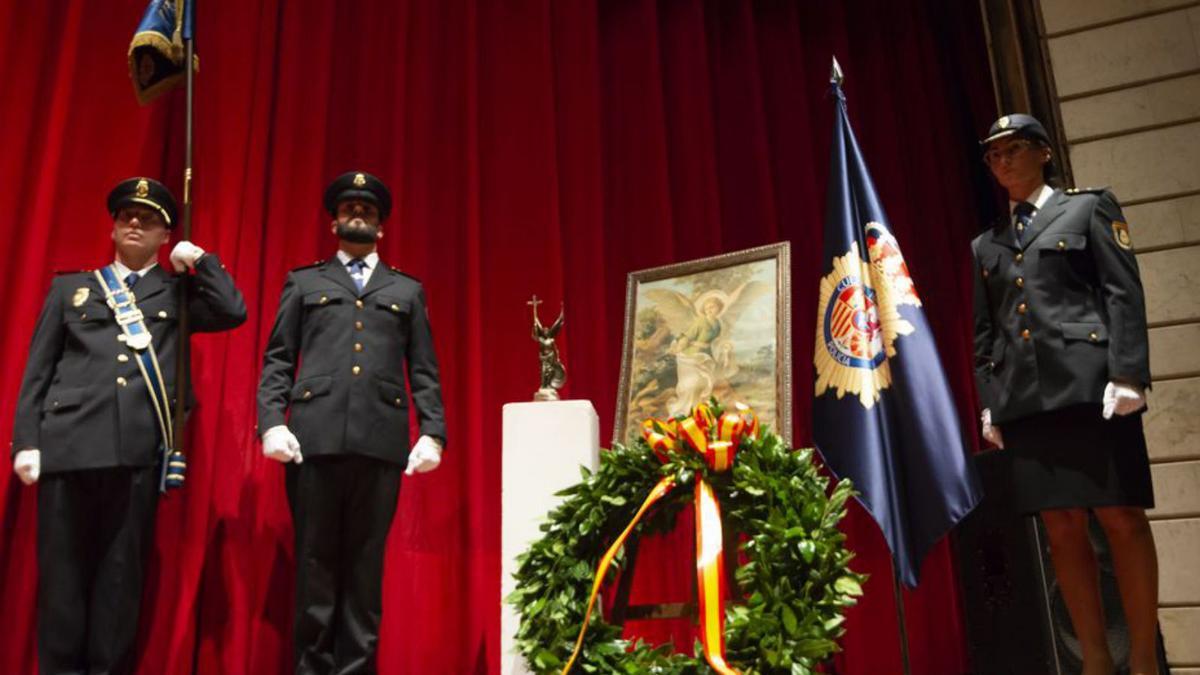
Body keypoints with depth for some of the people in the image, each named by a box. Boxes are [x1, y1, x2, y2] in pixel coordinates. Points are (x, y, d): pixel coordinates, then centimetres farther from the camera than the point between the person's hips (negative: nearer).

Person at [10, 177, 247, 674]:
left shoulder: (178, 291, 16)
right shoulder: (69, 287, 18)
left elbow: (233, 313, -3)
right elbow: (37, 371, 12)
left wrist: (198, 259, 5)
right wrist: (26, 442, 3)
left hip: (139, 448, -1)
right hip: (70, 443, 1)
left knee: (121, 573, 3)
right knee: (62, 571, 4)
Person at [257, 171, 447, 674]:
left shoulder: (407, 291, 20)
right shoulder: (303, 282, 18)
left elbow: (424, 372, 12)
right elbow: (277, 361, 10)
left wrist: (433, 433, -1)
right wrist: (271, 422, -5)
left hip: (382, 440, 1)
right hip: (314, 436, 0)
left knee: (366, 561, 4)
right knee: (316, 558, 3)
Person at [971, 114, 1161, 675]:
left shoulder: (1089, 207, 10)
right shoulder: (985, 245, 20)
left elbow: (1123, 291, 0)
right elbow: (983, 332, 17)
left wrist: (1128, 374, -12)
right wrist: (989, 403, 8)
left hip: (1089, 383, -3)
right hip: (1024, 397, 4)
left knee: (1122, 519, -2)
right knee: (1062, 528, 2)